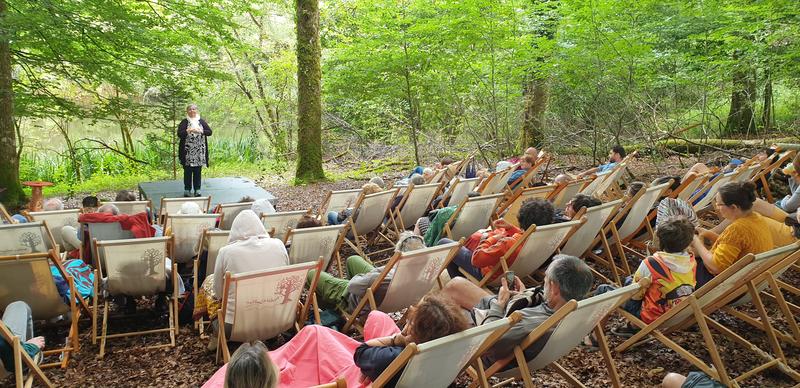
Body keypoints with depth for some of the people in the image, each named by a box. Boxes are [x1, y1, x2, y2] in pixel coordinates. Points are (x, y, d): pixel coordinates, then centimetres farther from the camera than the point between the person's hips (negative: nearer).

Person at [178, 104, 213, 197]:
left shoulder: (202, 121, 10)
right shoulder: (184, 122, 4)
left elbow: (210, 132, 2)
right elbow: (179, 134, -7)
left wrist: (200, 131, -14)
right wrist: (188, 131, -21)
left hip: (199, 151, 2)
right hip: (188, 151, -2)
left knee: (197, 171, 4)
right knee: (188, 171, 1)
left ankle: (197, 190, 11)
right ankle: (187, 190, 8)